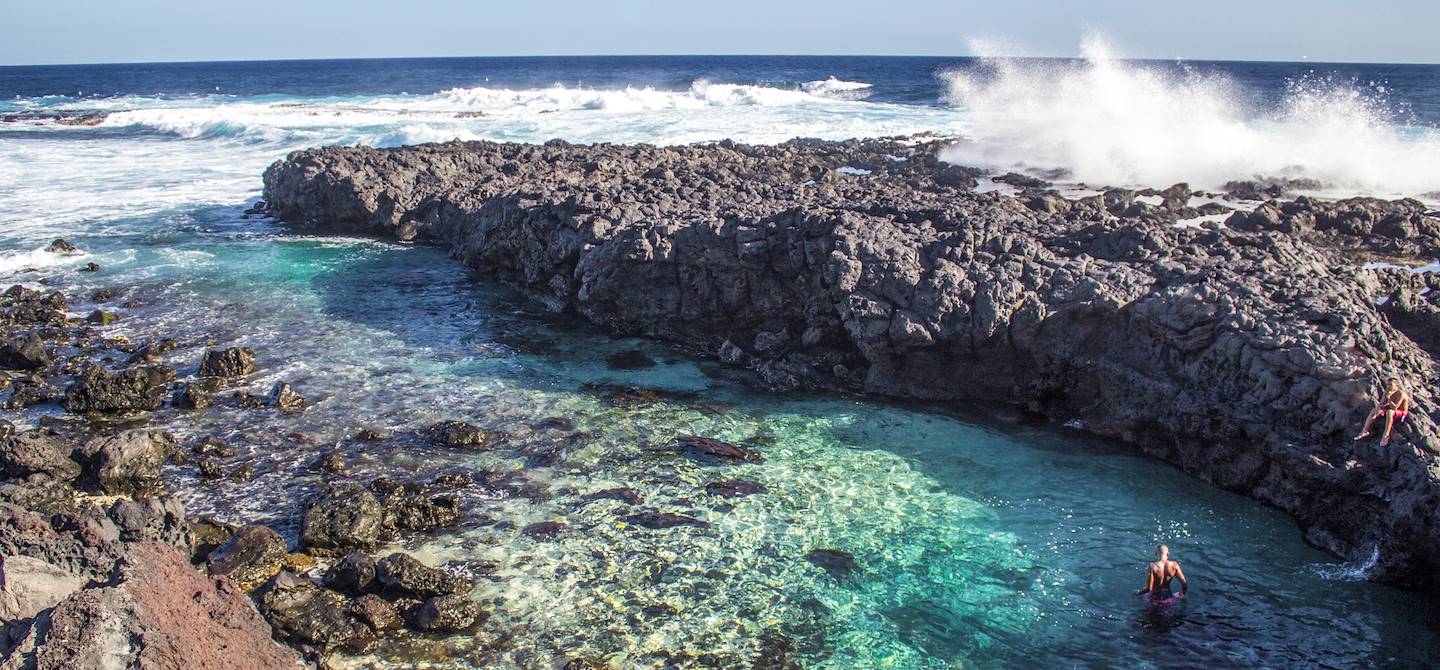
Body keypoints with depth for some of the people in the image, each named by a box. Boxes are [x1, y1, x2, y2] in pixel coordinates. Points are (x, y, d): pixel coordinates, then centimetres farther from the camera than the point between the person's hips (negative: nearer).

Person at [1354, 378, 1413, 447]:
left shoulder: (1400, 394, -24)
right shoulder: (1387, 391, -4)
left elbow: (1394, 407, -32)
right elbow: (1381, 403, 0)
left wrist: (1388, 398, -38)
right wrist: (1378, 406, -23)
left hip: (1402, 413, -8)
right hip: (1390, 409, 8)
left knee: (1389, 412, -38)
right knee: (1374, 410, -6)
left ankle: (1386, 435, -40)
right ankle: (1364, 432, -11)